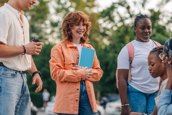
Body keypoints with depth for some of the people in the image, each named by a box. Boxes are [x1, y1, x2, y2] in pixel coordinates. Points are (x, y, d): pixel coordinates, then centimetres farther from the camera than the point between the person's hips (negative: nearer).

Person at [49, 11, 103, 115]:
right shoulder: (59, 48, 3)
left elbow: (98, 72, 15)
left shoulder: (89, 49, 19)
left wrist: (86, 72, -7)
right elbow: (56, 73, -7)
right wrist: (80, 74, -10)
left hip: (87, 95, 4)